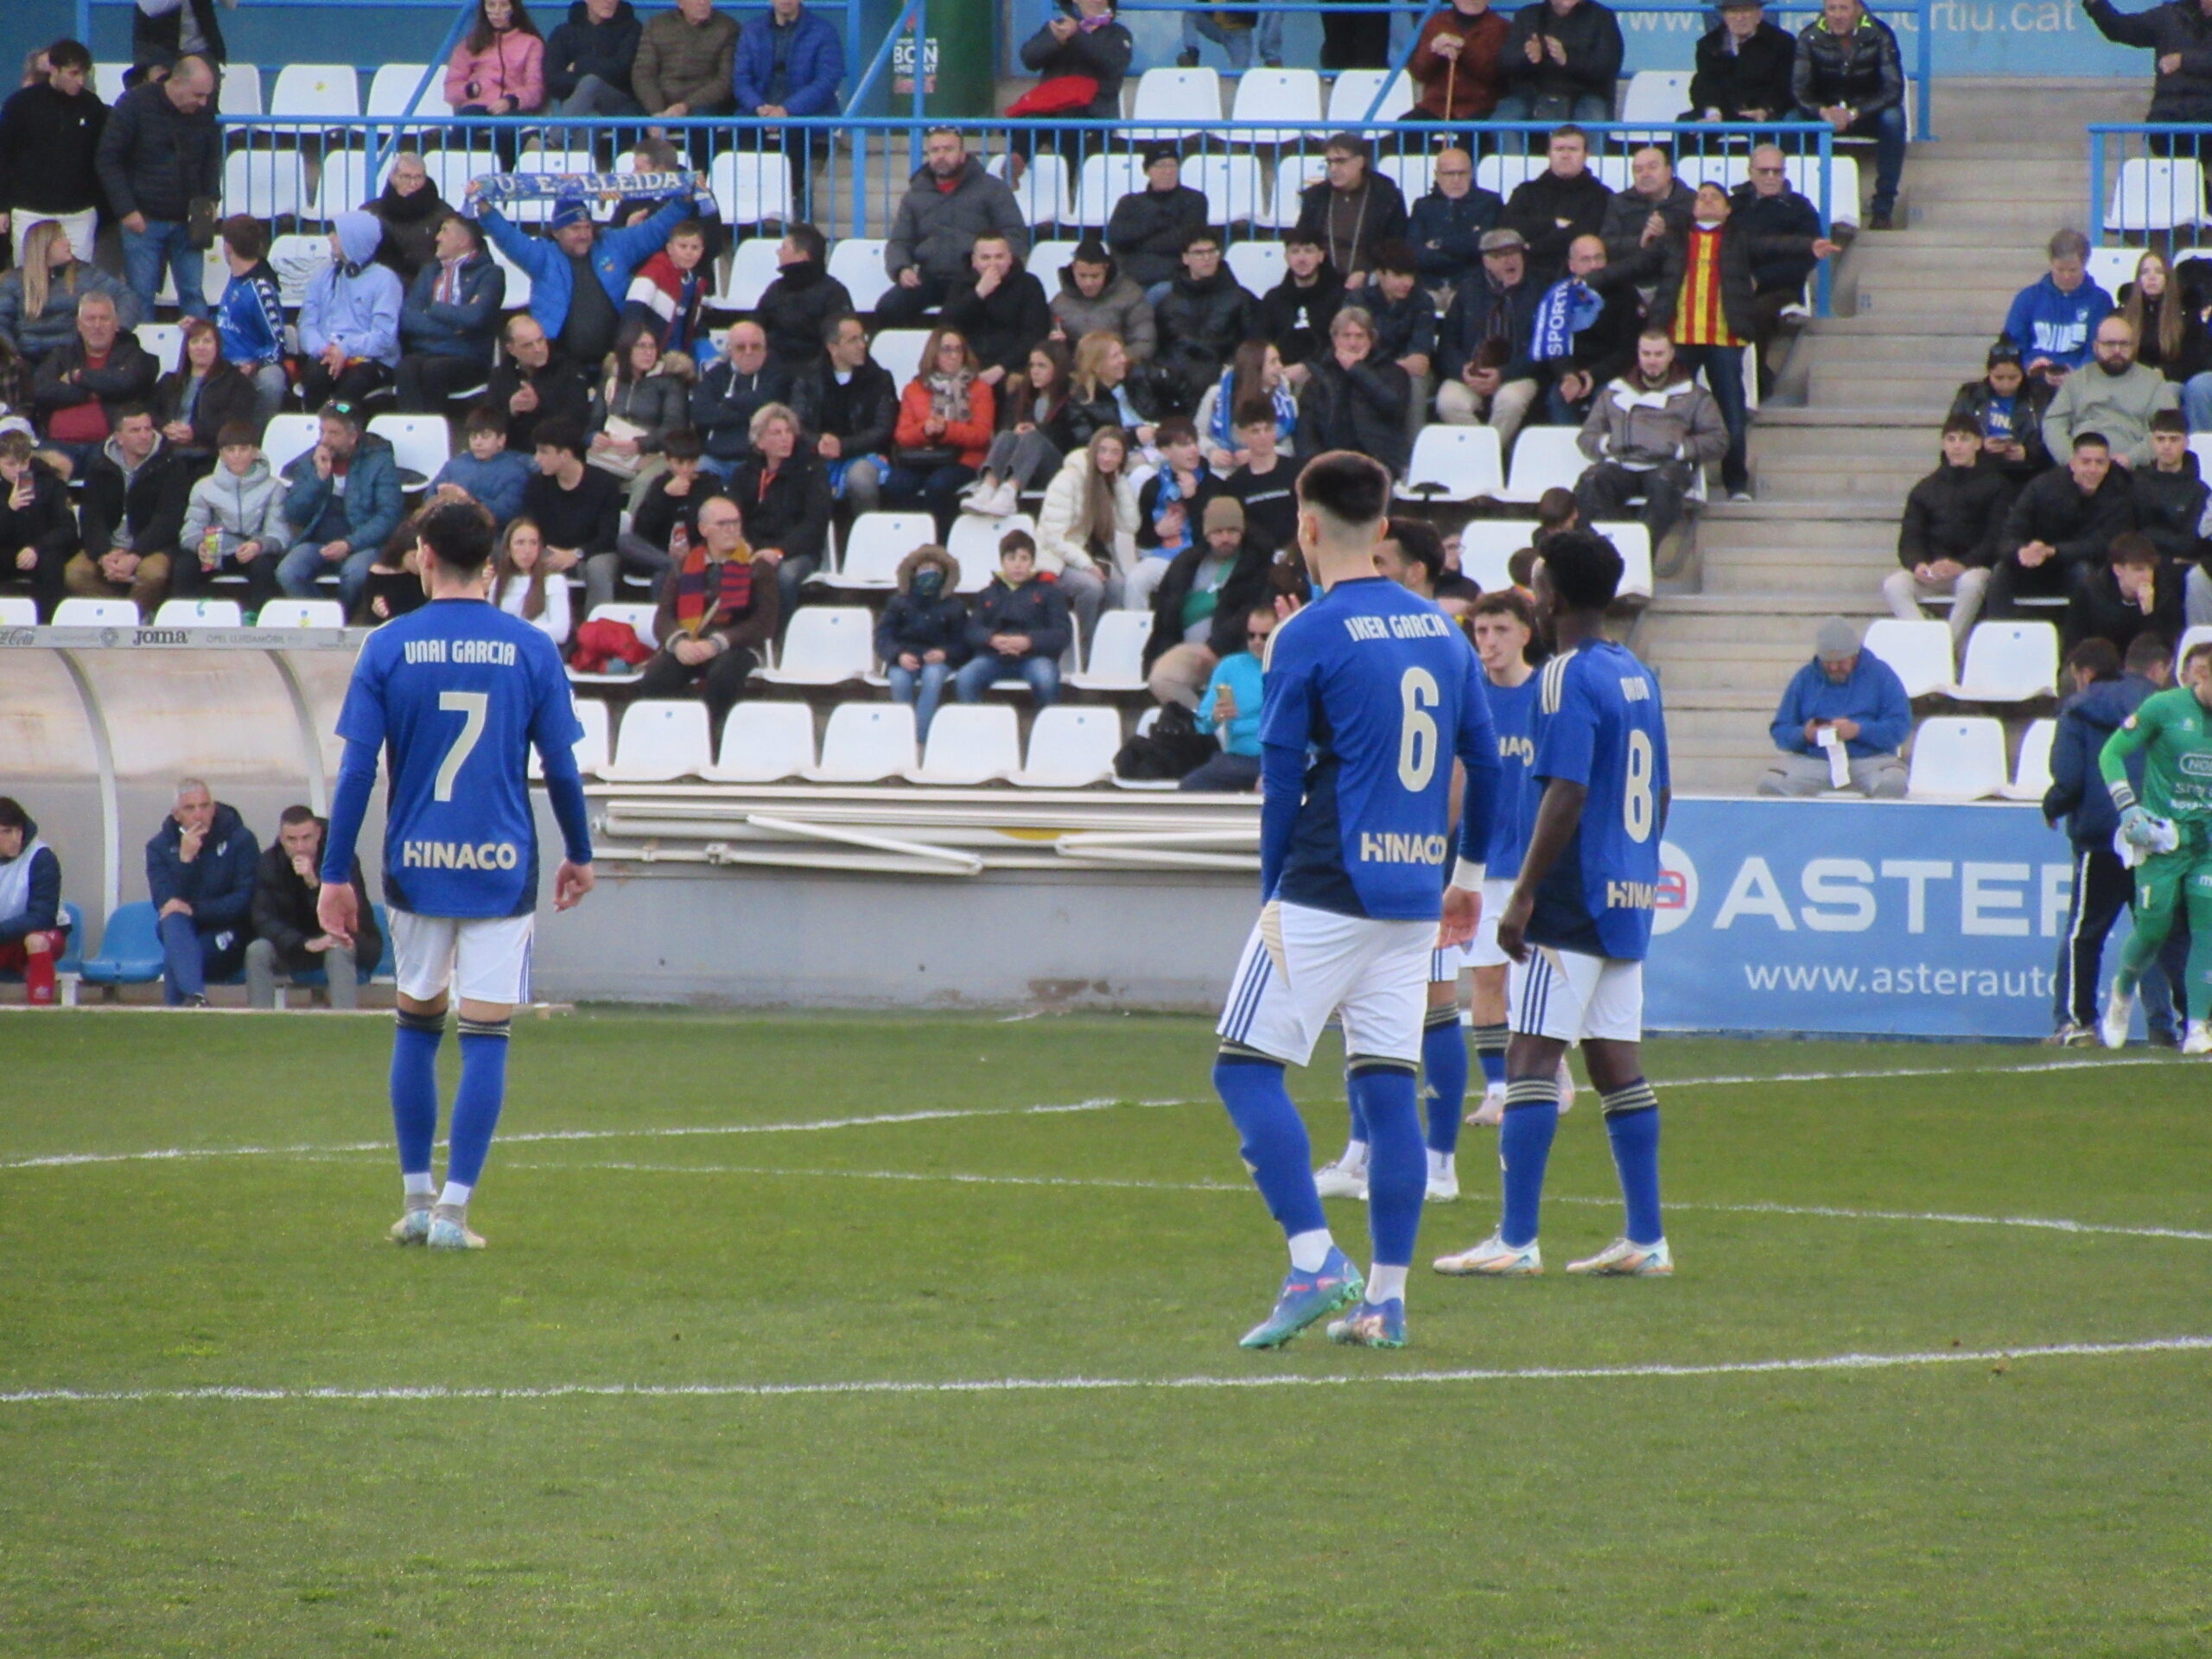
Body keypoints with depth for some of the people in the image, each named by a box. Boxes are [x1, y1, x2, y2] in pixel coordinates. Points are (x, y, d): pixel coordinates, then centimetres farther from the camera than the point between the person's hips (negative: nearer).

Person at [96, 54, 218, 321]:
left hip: (187, 222, 3)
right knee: (141, 295, -2)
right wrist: (126, 211, -13)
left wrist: (209, 201, -1)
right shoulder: (136, 104, -10)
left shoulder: (203, 114, 1)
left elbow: (213, 159, 16)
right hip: (143, 219, -3)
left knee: (194, 294, 3)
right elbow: (108, 160, -8)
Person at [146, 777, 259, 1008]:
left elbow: (245, 901, -12)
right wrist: (185, 858, -24)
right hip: (183, 936, 2)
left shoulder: (240, 840, -4)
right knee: (174, 919, -34)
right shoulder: (160, 846, 2)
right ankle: (195, 996, -53)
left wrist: (195, 909, -21)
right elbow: (165, 902, -11)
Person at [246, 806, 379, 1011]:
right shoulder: (269, 863, -11)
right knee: (257, 950, -25)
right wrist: (305, 944, -34)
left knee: (339, 951, -37)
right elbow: (264, 920, -17)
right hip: (294, 946, 3)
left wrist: (315, 884, -42)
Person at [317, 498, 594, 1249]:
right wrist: (579, 855, 17)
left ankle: (417, 1200, 19)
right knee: (485, 1038, 1)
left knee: (416, 1023, 16)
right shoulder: (531, 650, -2)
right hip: (502, 871, -1)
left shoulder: (389, 648, -2)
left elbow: (356, 772, -4)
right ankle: (453, 1209, -5)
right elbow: (561, 769, 2)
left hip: (416, 869, 1)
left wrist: (335, 876, 0)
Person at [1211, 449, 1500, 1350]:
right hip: (1413, 896, 6)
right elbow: (1484, 759, 15)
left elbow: (1282, 779, -7)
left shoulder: (1309, 637, -8)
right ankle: (1387, 1296, 5)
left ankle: (1314, 1260, -13)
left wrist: (1273, 895, 1)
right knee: (1387, 1087, 7)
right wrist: (1470, 871, 24)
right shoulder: (1442, 630, 10)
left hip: (1326, 893, -6)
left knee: (1247, 1067, 0)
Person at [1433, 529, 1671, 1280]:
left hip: (1572, 902, -9)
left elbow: (1565, 795, -20)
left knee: (1533, 1055, -8)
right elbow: (1659, 792, 19)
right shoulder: (1638, 678, 14)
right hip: (1627, 901, 9)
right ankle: (1646, 1240, 10)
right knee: (1617, 1062, 11)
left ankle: (1516, 1240, -12)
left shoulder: (1568, 679, -13)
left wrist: (1523, 895, -18)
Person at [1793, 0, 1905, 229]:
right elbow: (1799, 89, -16)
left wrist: (1854, 114, -35)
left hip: (1867, 114, -1)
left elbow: (1893, 89, -20)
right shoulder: (1809, 37, -10)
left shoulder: (1879, 36, -14)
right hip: (1825, 112, 1)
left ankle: (1883, 208, -27)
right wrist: (1823, 112, -38)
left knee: (1892, 118, -34)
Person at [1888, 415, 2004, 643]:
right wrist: (1917, 565, -15)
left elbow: (1996, 539, -3)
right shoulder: (1926, 489, 18)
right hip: (1931, 572, 3)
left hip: (1973, 567, -3)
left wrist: (1962, 564, -20)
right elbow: (1909, 539, 9)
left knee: (1972, 582, -38)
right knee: (1894, 584, -27)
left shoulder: (1994, 485, 9)